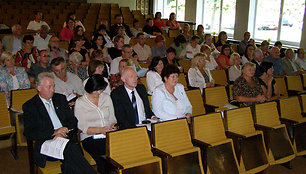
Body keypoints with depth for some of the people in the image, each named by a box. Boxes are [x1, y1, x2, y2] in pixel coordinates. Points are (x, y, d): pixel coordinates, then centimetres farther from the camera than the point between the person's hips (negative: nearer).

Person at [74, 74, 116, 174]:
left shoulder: (106, 97, 16)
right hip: (90, 138, -3)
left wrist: (113, 126, -5)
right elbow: (83, 128, -5)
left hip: (109, 136, 4)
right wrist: (100, 130, -18)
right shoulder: (80, 102, 2)